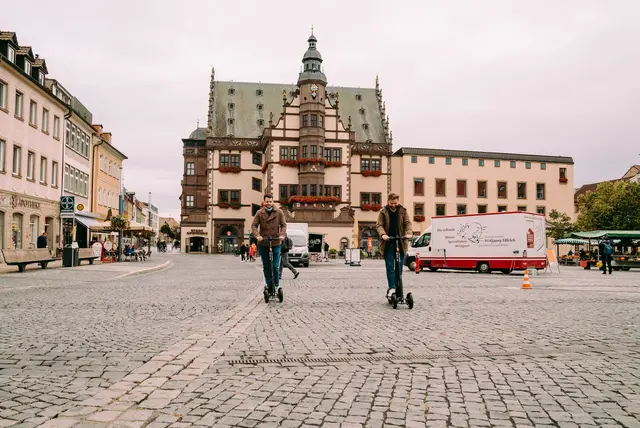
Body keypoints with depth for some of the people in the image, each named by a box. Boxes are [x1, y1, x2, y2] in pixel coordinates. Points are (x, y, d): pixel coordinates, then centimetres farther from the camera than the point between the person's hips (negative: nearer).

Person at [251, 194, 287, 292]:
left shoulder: (279, 212, 0)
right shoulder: (259, 213, -1)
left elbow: (284, 224, 1)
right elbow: (254, 225, -4)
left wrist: (282, 235, -16)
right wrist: (257, 235, -21)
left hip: (276, 243, -1)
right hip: (263, 243, 1)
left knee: (275, 266, -2)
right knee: (266, 266, 9)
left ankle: (276, 285, 13)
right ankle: (269, 285, 20)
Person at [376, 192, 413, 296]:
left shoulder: (403, 211, 8)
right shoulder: (383, 212, 4)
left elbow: (408, 223, 2)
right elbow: (379, 225, -3)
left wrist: (409, 233, -19)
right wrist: (383, 234, -23)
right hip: (388, 243, -1)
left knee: (399, 266, 3)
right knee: (390, 267, -5)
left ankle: (398, 286, 14)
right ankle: (391, 288, -4)